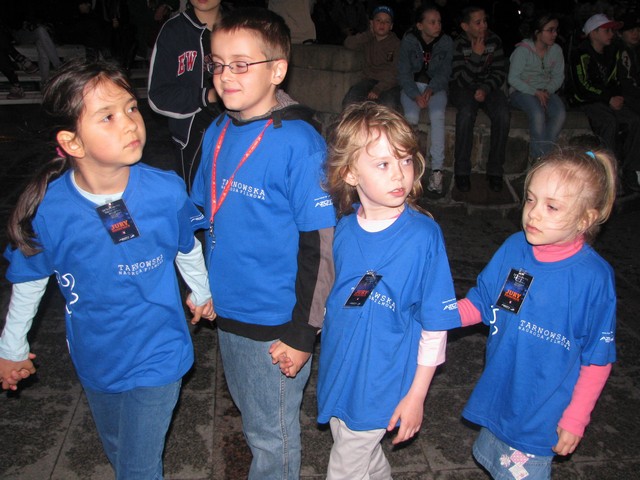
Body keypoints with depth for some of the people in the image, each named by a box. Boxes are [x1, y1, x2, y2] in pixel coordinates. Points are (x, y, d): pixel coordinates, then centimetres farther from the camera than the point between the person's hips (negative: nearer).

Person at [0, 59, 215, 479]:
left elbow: (187, 248, -2)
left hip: (156, 357, -2)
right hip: (95, 360, 2)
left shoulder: (167, 191, -23)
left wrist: (202, 292, 15)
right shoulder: (49, 208, -22)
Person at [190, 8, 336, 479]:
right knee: (251, 415, 27)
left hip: (276, 322, -7)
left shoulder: (299, 144, -20)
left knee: (272, 434, 14)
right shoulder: (216, 134, 1)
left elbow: (320, 245, -19)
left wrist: (303, 331, -16)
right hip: (228, 311, 7)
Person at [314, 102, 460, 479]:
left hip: (381, 385, -5)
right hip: (339, 373, 5)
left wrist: (417, 394, -11)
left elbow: (435, 325, -15)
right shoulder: (345, 227, -7)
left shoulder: (424, 235, -21)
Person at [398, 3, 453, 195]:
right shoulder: (409, 40, -9)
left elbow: (444, 74, -3)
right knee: (411, 117, -31)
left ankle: (437, 170, -30)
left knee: (437, 116, -30)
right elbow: (404, 73, -8)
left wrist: (430, 90, -21)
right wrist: (416, 95, -23)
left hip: (435, 87, 1)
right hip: (412, 86, 0)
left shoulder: (446, 42, -5)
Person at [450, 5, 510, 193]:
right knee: (466, 113, -36)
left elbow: (500, 73, 3)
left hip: (489, 87, 3)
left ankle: (495, 170, -17)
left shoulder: (494, 40, 1)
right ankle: (461, 171, -26)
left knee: (503, 114, -28)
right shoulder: (458, 45, -9)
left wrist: (485, 89, -13)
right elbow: (463, 80, -15)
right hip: (463, 89, -3)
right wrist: (476, 55, -22)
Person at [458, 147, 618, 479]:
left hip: (542, 411, -5)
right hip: (497, 396, 5)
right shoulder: (514, 248, -10)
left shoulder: (594, 277, -22)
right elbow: (481, 302, 3)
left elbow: (598, 359, -14)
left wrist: (575, 419, -10)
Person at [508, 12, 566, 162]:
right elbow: (513, 79, -13)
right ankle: (543, 156, -20)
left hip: (546, 92, 5)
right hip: (521, 92, -5)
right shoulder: (523, 50, -10)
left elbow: (558, 76, 9)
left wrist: (547, 91, -11)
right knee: (538, 113, -35)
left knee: (560, 113, -26)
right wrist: (535, 92, -20)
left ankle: (537, 154, -19)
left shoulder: (556, 50, 6)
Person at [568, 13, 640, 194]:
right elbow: (583, 88, -15)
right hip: (586, 101, -6)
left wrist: (617, 97, 0)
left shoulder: (613, 52, 13)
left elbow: (615, 80, 21)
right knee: (609, 122, -34)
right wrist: (608, 98, -16)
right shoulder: (582, 55, -10)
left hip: (608, 100, 6)